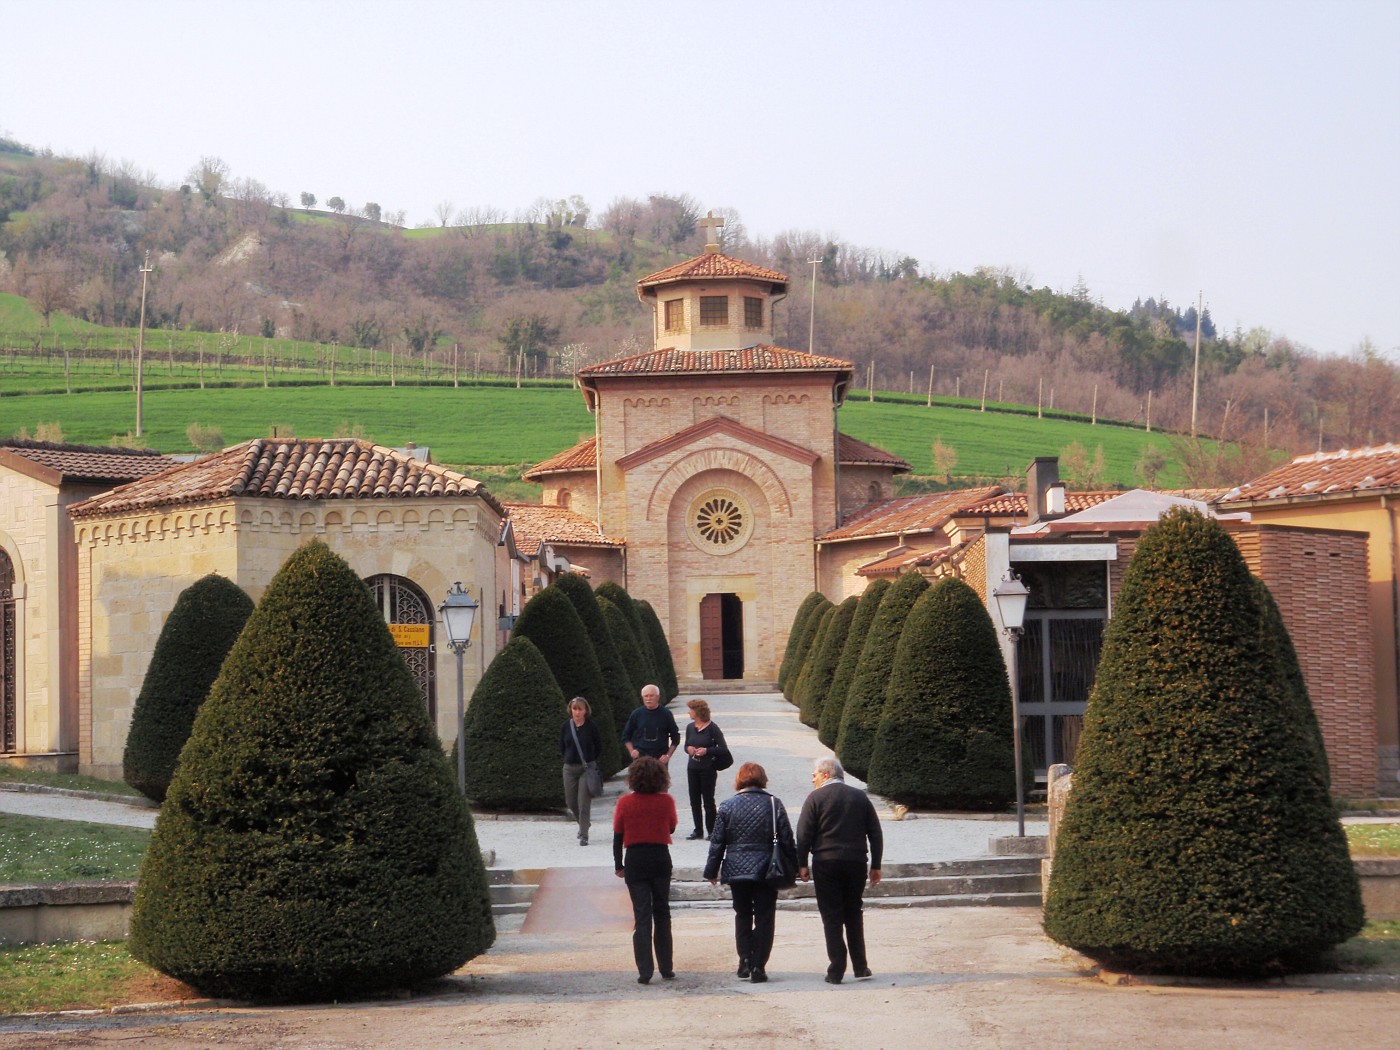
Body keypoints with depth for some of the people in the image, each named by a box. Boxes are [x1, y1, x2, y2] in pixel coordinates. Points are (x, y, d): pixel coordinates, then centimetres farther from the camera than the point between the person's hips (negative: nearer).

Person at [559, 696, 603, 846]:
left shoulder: (591, 726, -6)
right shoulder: (566, 726, 1)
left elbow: (599, 747, 4)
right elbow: (561, 747, 13)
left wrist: (590, 761, 3)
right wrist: (569, 759, 9)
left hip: (586, 768, -3)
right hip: (569, 768, 3)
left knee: (584, 802, -8)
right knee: (570, 801, 9)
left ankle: (583, 835, -2)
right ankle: (583, 823, 36)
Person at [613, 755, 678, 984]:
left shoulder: (625, 802, -6)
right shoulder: (666, 801, -6)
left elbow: (617, 836, -2)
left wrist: (618, 865, 7)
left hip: (635, 861, -1)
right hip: (661, 859, 1)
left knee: (642, 915, 0)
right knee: (662, 913, 14)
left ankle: (644, 971, -8)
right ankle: (666, 969, 17)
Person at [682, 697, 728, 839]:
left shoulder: (712, 728, -8)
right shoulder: (690, 727, 9)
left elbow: (723, 748, -8)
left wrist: (707, 750, -19)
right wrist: (688, 749, -4)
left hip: (708, 769, -6)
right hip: (693, 768, 6)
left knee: (708, 801, -1)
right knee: (694, 801, 7)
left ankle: (711, 831, 6)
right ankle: (698, 830, 15)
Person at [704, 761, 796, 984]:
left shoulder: (728, 805, -1)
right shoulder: (773, 803, -4)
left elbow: (717, 842, 1)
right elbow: (786, 839, -3)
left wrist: (712, 871, 10)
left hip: (736, 871, 1)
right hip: (765, 870, -1)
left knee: (742, 915, 17)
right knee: (764, 918, 5)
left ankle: (745, 961, 8)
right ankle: (758, 967, 1)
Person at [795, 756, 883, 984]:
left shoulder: (815, 798, -3)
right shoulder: (860, 797, 9)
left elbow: (804, 834, -7)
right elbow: (875, 833, 9)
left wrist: (802, 864, 0)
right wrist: (875, 866, 14)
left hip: (826, 863, -3)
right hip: (856, 863, 3)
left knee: (831, 917, 1)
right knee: (853, 915, 15)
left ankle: (836, 971, -2)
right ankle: (860, 967, 11)